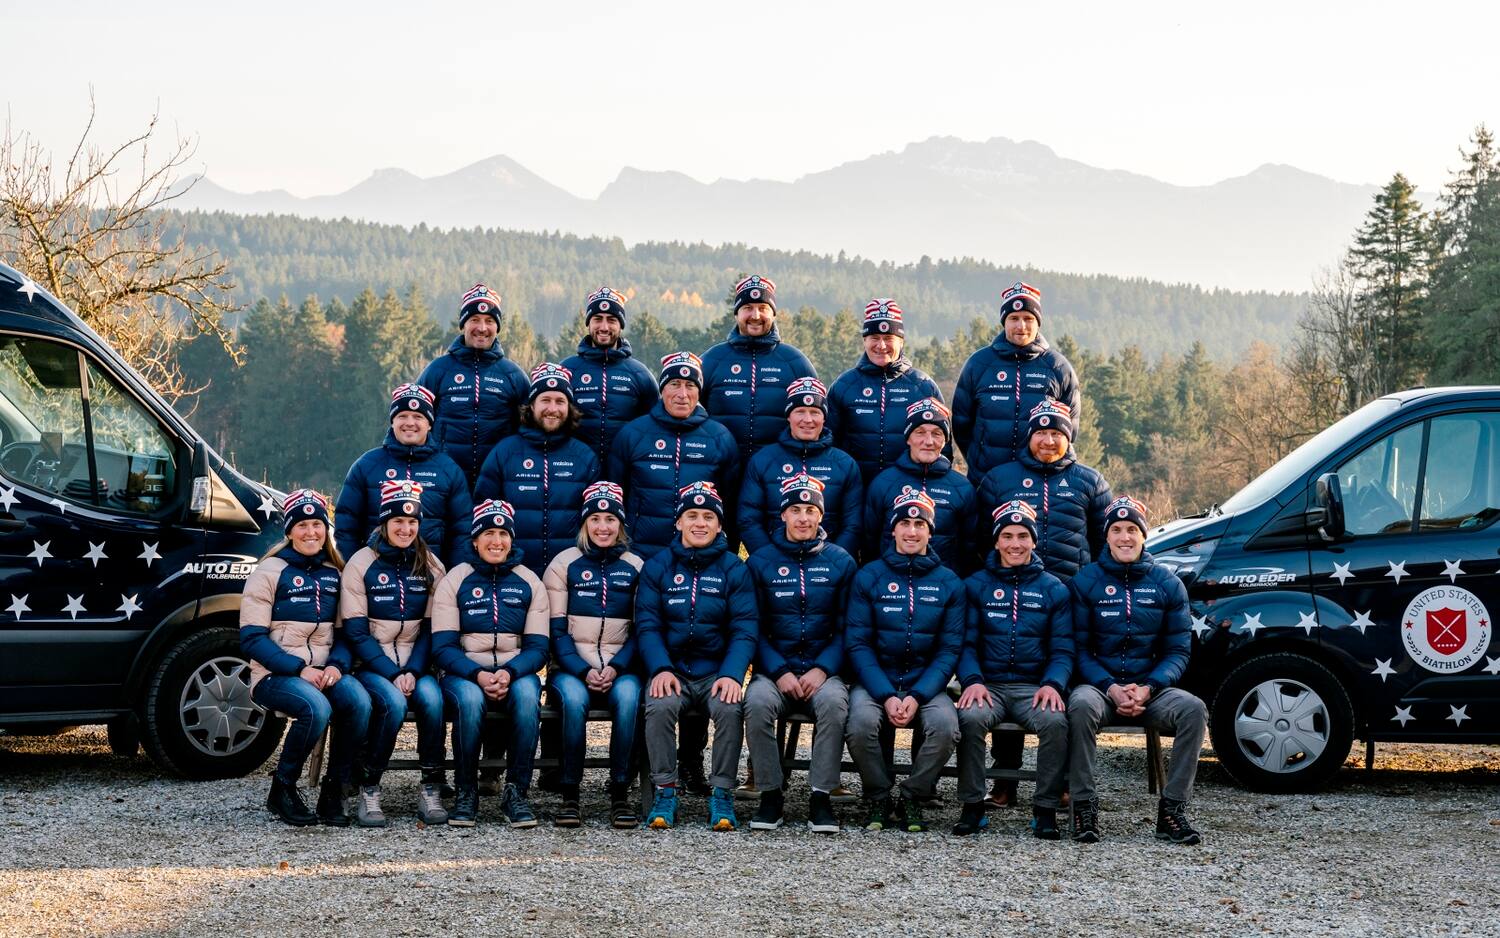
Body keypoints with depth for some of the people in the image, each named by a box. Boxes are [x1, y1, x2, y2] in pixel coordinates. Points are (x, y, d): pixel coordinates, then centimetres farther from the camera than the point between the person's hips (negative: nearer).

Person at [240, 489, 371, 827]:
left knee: (359, 701, -28)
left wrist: (337, 665, -9)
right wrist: (299, 669, -18)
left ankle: (333, 791, -14)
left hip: (324, 672, 4)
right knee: (316, 708, -35)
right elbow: (251, 639, -8)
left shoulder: (334, 574, 13)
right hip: (275, 674, -4)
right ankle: (282, 790, -13)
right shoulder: (270, 572, -1)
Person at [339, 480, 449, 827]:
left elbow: (431, 627, 6)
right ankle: (367, 791, -19)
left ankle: (431, 788, -18)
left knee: (431, 698, -30)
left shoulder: (430, 565, 8)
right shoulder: (361, 563, -1)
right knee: (393, 702, -33)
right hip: (372, 665, -2)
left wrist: (413, 672, -11)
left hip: (415, 665, 2)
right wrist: (392, 674, -15)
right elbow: (355, 631, -5)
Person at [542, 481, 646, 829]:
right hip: (570, 669, -1)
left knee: (628, 696, -34)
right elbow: (557, 631, 2)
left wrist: (616, 669, -10)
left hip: (620, 669, 1)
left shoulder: (636, 568, 12)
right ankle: (570, 794, -27)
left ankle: (620, 793, -28)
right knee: (574, 698, -35)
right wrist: (583, 671, -13)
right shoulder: (563, 565, 7)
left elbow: (640, 631, 8)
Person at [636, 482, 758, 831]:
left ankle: (721, 794, -17)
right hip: (671, 668, 0)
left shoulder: (734, 570, 6)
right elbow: (647, 625, 2)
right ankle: (665, 792, -19)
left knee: (730, 708, -31)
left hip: (717, 672, 0)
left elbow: (744, 631, -1)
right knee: (659, 705, -31)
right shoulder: (657, 567, 8)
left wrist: (731, 674, -18)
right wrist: (660, 669, -16)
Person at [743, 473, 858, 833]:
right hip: (774, 670, 0)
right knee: (757, 702, -32)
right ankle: (770, 796, -19)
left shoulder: (840, 562, 8)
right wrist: (779, 673, -11)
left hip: (823, 671, 0)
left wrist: (822, 670, -10)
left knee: (834, 702, -33)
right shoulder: (761, 561, 7)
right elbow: (754, 628, 4)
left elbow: (847, 628, 6)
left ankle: (821, 797, -24)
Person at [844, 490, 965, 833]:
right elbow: (857, 643, -1)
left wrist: (918, 696, -13)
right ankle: (877, 799, -7)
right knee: (861, 722, -32)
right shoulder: (870, 576, 3)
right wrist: (886, 696, -14)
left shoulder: (948, 583, 6)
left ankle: (913, 798, -6)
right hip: (875, 682, -1)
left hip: (926, 684, 1)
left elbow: (950, 649, 2)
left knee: (945, 724, -30)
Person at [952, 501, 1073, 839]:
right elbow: (967, 643, 6)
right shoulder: (976, 586, 11)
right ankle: (972, 805, -18)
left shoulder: (1054, 589, 12)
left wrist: (1053, 684, -13)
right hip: (988, 684, 0)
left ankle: (1046, 809, -17)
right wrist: (971, 680, -14)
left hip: (1034, 687, 0)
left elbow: (1063, 649, 7)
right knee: (971, 717, -33)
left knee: (1055, 721, -32)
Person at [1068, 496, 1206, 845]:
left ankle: (1172, 809, -22)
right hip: (1099, 685, -2)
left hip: (1152, 688, 2)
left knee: (1193, 709, -28)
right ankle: (1084, 806, -27)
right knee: (1081, 706, -36)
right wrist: (1111, 689, -16)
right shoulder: (1086, 581, 3)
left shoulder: (1167, 584, 8)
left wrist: (1147, 688, -13)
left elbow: (1178, 650, 5)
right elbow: (1079, 648, 0)